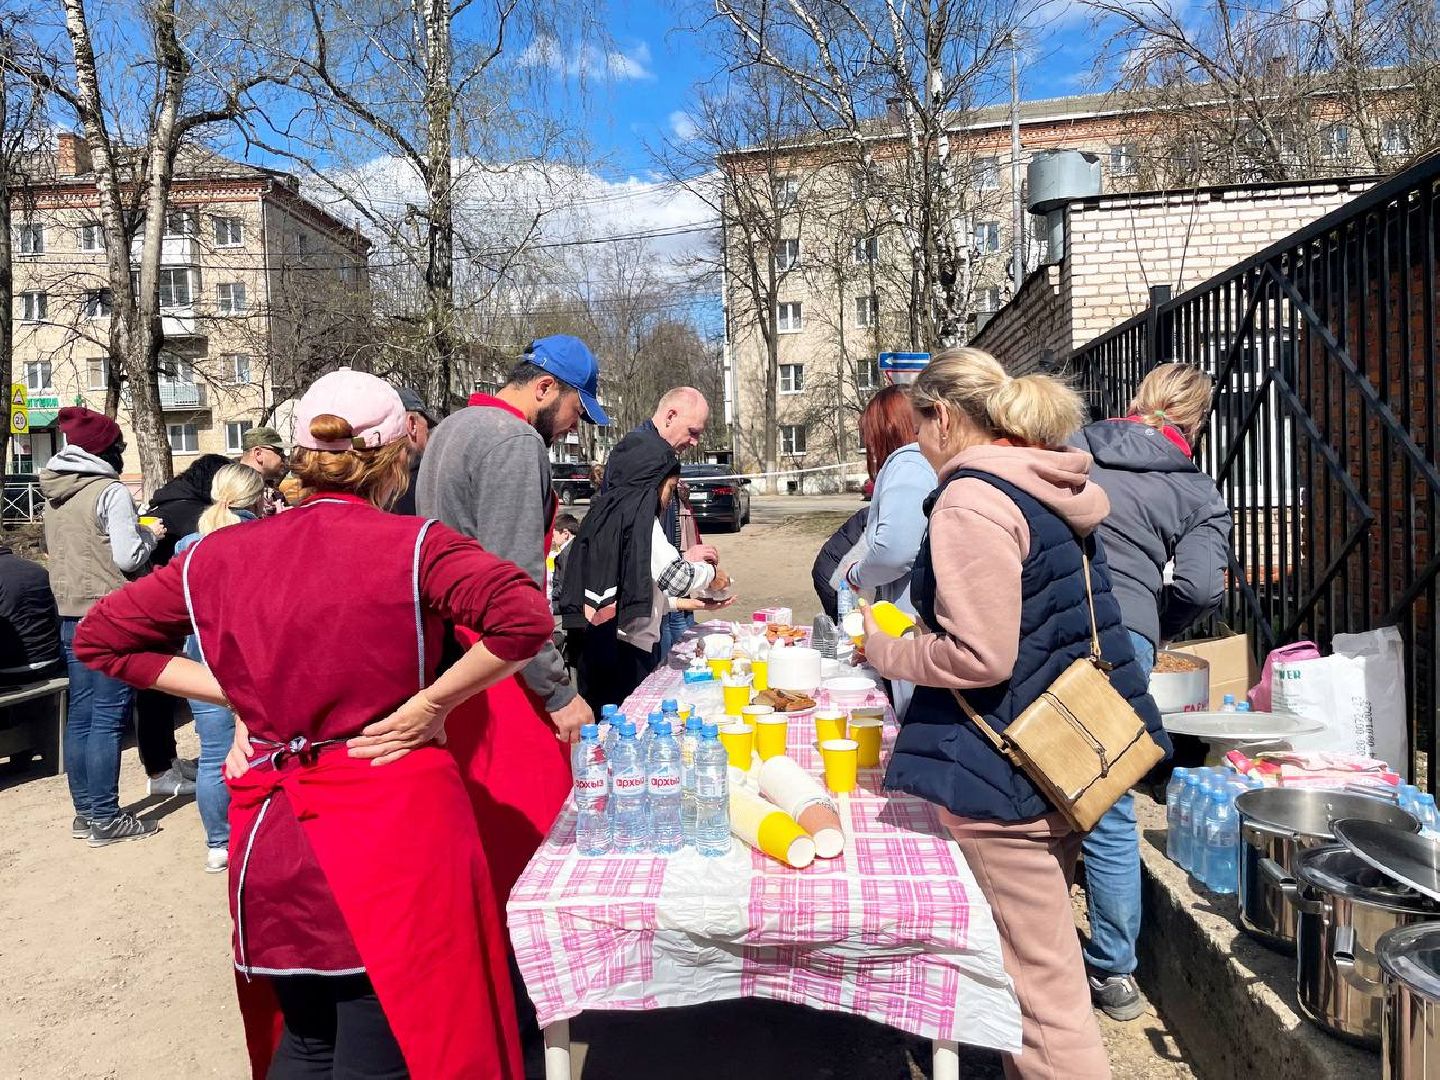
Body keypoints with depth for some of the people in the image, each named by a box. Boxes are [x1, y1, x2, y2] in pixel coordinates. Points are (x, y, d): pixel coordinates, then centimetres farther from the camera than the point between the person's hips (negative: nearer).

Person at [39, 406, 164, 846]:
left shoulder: (53, 492, 11)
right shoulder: (111, 491, -13)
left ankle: (84, 812, 21)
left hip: (71, 615, 8)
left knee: (80, 714, 12)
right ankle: (105, 819, 2)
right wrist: (150, 534, 3)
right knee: (109, 717, -3)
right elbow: (128, 558, -16)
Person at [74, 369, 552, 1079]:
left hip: (274, 835, 5)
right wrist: (431, 703, -14)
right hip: (393, 823, -5)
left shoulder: (219, 555, 3)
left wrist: (237, 695, 6)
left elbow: (98, 638, 13)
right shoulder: (413, 546, -12)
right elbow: (526, 619, -25)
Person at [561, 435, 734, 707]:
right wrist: (711, 572, 0)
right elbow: (675, 577, -20)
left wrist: (684, 601, 18)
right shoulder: (639, 515, -11)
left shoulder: (605, 513, 15)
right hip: (627, 653, -9)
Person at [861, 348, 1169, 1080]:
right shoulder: (1051, 491, 10)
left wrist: (884, 649, -9)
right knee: (1040, 959, 24)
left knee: (1041, 984, 2)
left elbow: (979, 657, -25)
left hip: (1008, 774, -10)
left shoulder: (971, 501, -19)